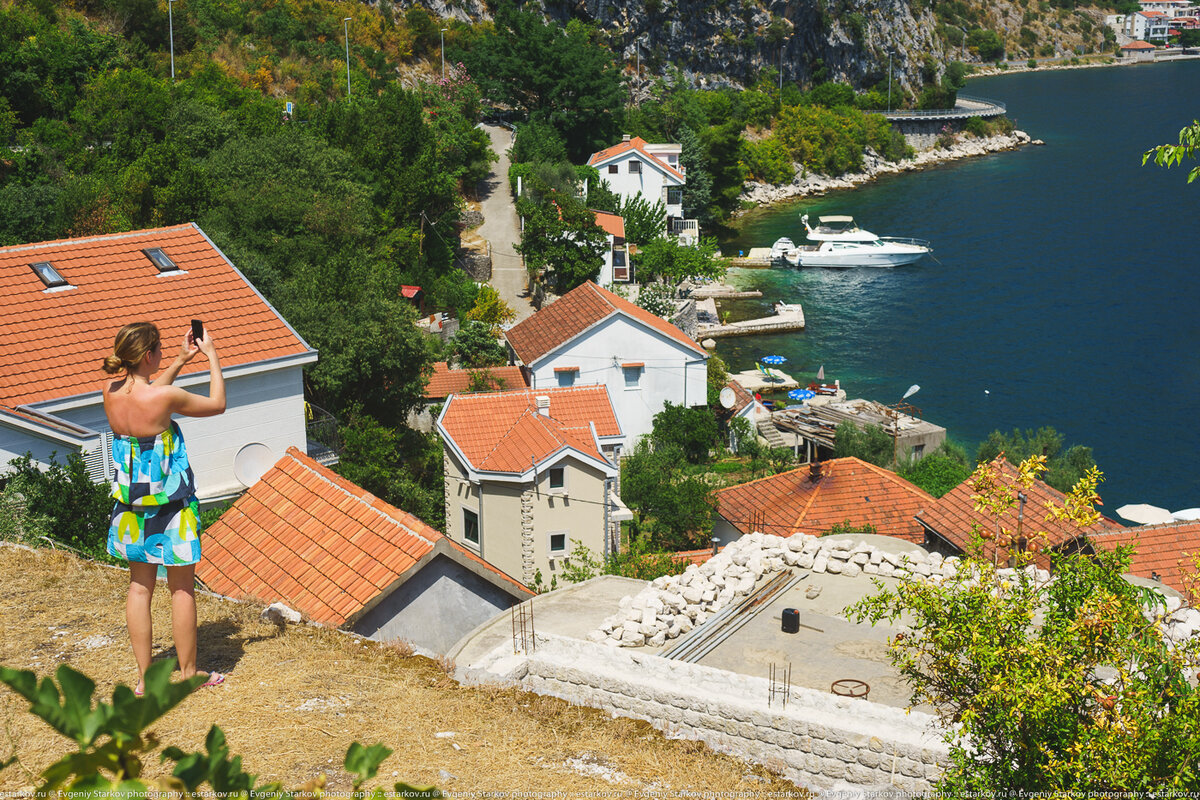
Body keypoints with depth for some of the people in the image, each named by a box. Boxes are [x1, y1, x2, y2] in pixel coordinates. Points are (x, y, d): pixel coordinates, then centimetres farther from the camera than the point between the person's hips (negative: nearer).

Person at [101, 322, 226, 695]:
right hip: (170, 505, -6)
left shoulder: (111, 391, -4)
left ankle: (144, 677, 18)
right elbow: (217, 404, -6)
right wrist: (211, 356, 3)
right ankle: (188, 672, 21)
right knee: (182, 588, 9)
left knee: (139, 587, 13)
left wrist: (181, 360, 19)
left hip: (131, 505, 6)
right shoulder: (165, 397, -22)